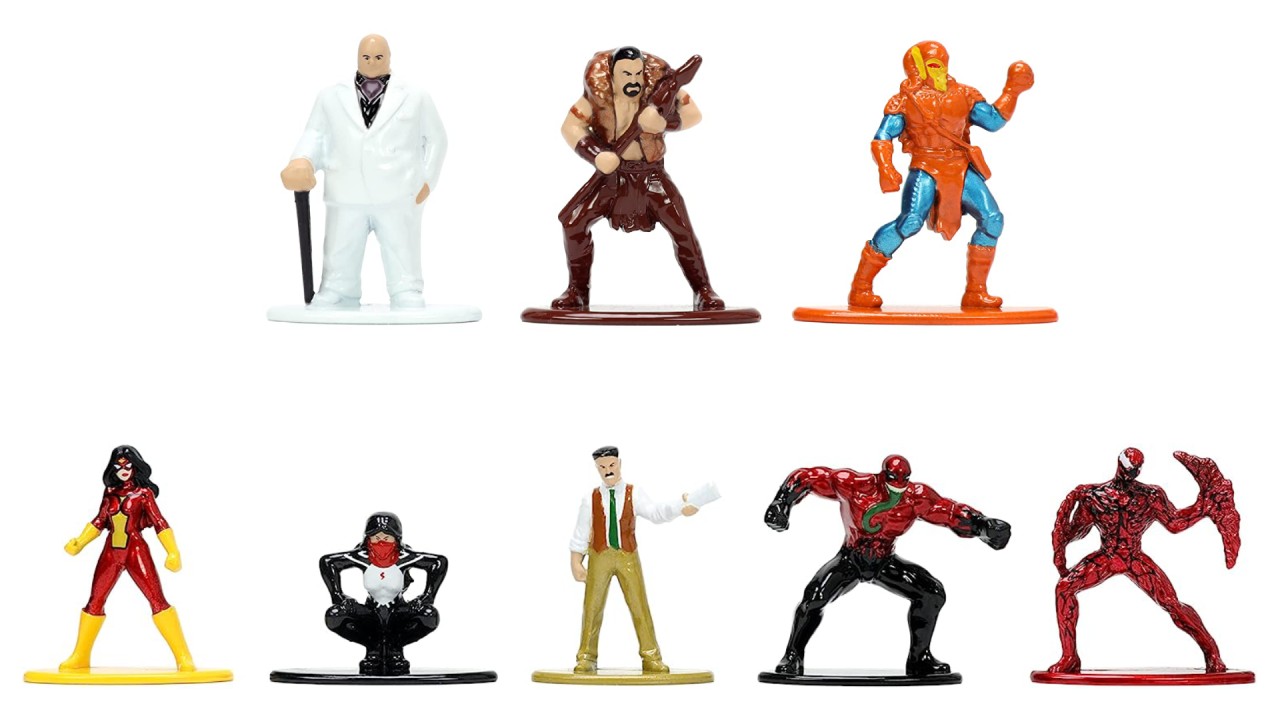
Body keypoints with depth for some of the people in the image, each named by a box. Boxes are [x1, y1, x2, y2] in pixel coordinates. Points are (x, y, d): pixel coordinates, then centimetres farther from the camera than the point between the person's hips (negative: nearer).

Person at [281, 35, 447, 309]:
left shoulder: (414, 99, 14)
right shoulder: (331, 98, 16)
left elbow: (436, 139, 22)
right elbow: (316, 136, 13)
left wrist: (427, 181, 10)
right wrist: (302, 162, -9)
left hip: (398, 202, -1)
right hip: (346, 202, 1)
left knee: (406, 285, -6)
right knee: (334, 287, -3)